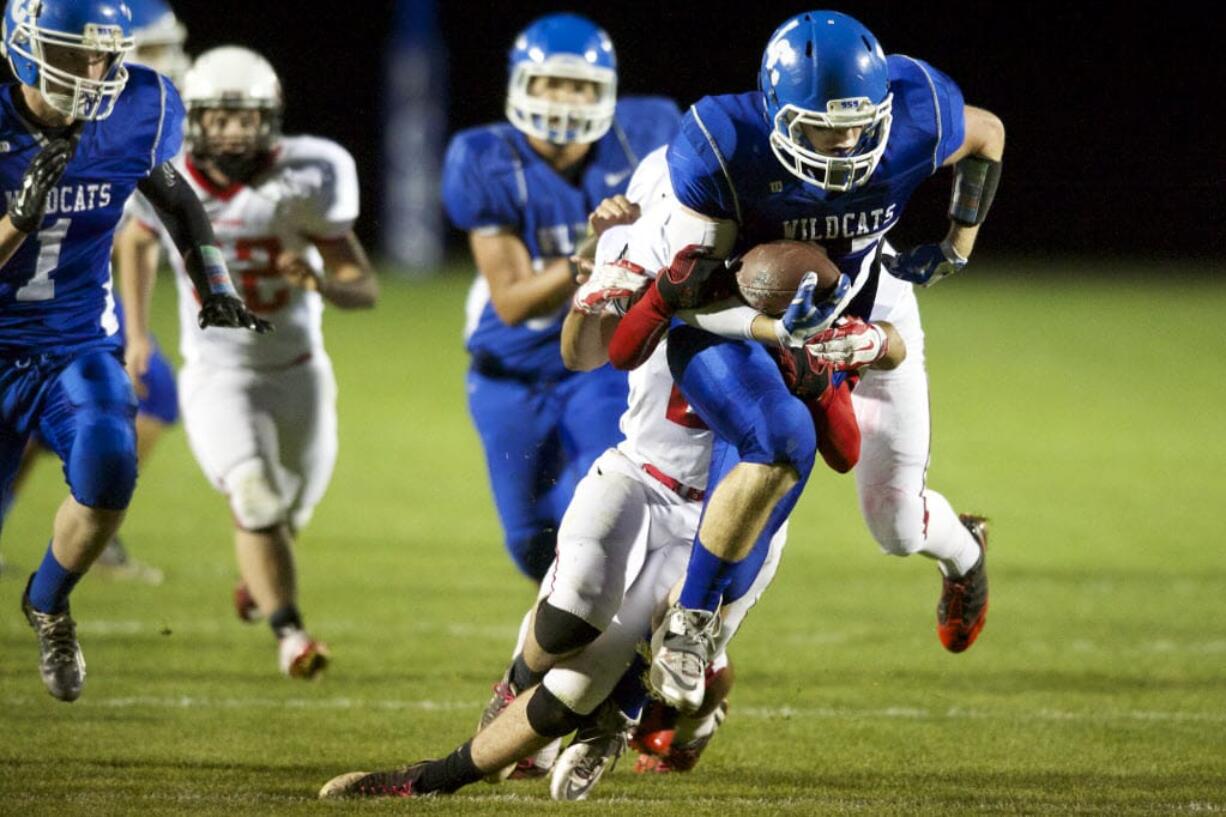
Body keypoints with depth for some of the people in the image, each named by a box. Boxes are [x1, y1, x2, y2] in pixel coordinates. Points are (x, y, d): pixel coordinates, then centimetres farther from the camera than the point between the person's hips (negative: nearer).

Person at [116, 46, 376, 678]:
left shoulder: (304, 182, -17)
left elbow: (365, 289, -13)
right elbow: (136, 242, 14)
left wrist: (322, 281, -34)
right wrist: (137, 331, 15)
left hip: (297, 371, 1)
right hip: (216, 374, -1)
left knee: (288, 515, 18)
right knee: (256, 496, -25)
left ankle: (258, 578, 51)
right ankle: (288, 631, -19)